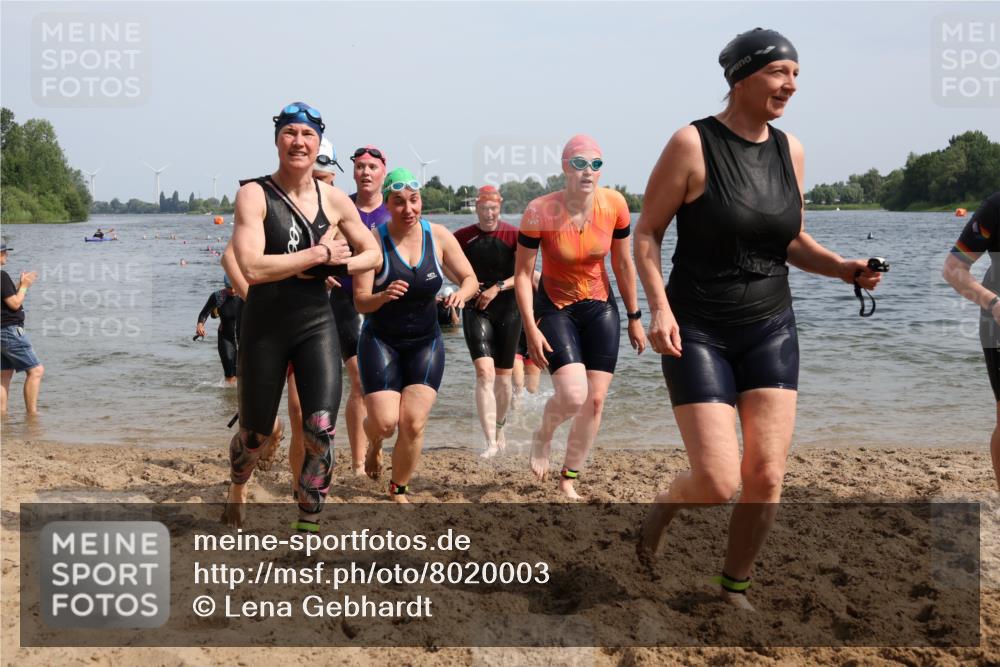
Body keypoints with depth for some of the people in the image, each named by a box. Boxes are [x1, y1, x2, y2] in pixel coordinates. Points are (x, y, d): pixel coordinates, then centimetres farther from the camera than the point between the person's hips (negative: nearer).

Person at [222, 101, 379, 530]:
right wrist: (320, 254, -18)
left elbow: (373, 253, 14)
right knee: (255, 432, 12)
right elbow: (252, 268, -23)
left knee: (321, 429, -10)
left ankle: (308, 525, 5)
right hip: (265, 327, -2)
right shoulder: (254, 195, -10)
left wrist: (339, 264, -7)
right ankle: (237, 489, 45)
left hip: (317, 323, 3)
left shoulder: (334, 200, 3)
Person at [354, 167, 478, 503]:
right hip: (380, 341, -2)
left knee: (414, 424, -7)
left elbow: (470, 279, 1)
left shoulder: (438, 236, -5)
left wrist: (461, 293, -23)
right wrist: (384, 296, -37)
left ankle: (398, 491, 17)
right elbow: (360, 302, -15)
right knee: (384, 422, -12)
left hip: (426, 343, 2)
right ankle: (374, 445, 28)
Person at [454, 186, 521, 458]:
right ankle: (491, 443, -19)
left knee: (503, 377, 9)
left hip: (507, 309, 0)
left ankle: (500, 429, 35)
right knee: (484, 372, -17)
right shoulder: (463, 237, 2)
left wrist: (498, 287, -15)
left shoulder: (514, 235, -2)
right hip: (476, 310, 0)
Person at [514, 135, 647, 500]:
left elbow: (624, 264, 1)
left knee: (596, 400, 0)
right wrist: (531, 329, -18)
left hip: (600, 308, 3)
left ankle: (569, 480, 19)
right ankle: (542, 437, 16)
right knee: (573, 395, -20)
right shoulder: (540, 211, -20)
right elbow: (522, 273, -13)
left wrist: (634, 318, 5)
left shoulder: (614, 205, -12)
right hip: (554, 308, -3)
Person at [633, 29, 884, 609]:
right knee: (719, 483, -11)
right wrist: (659, 306, -20)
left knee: (766, 477, -2)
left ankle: (735, 589, 21)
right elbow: (647, 233, -7)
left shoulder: (789, 149, 5)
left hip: (771, 327, 5)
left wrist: (842, 267, -4)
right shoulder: (693, 144, -11)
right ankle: (663, 509, 25)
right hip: (699, 331, -5)